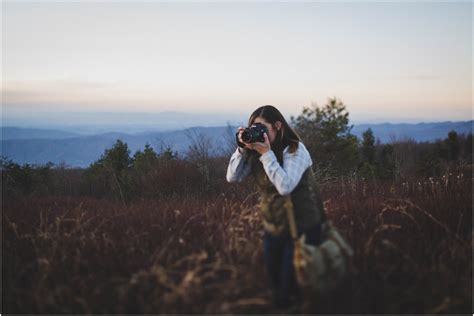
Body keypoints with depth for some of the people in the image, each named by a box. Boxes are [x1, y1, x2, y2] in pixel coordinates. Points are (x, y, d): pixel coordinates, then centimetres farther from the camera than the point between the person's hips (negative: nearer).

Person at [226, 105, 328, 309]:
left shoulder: (295, 150, -18)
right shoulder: (256, 153, 0)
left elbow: (285, 186, -31)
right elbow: (232, 177, -6)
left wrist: (266, 153, -30)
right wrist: (242, 148, -16)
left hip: (302, 229, -6)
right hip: (272, 228, 6)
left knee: (287, 295, -1)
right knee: (275, 287, 16)